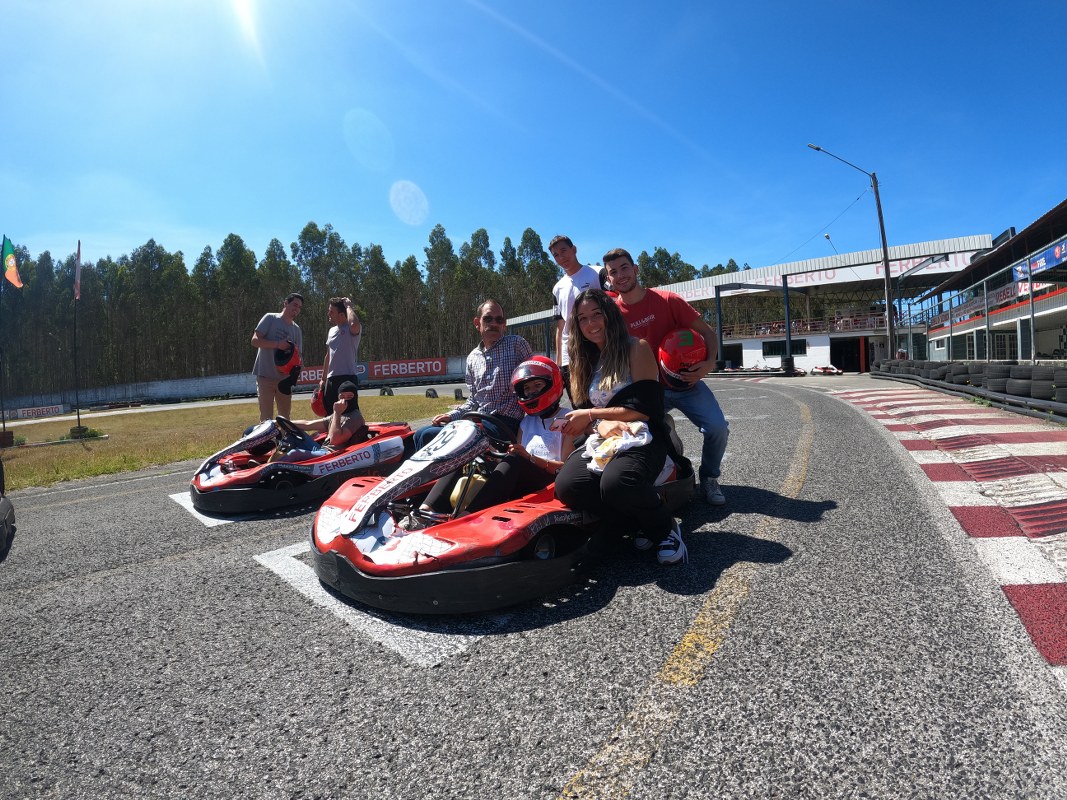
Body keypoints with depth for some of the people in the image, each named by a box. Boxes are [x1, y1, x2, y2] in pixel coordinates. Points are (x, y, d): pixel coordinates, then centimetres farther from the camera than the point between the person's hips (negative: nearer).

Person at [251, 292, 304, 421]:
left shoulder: (296, 329, 12)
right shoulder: (270, 319, -2)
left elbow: (297, 355, 11)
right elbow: (255, 340, -10)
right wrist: (278, 344, -22)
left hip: (285, 378, 5)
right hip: (265, 376, -5)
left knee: (285, 417, 13)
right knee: (266, 418, -2)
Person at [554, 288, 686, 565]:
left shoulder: (637, 348, 0)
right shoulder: (584, 361, 17)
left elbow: (643, 409, -9)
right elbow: (583, 414, 9)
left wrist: (592, 414, -6)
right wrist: (602, 425, -15)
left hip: (642, 438, -5)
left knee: (615, 483, -38)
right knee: (566, 485, -27)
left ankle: (666, 527, -6)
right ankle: (640, 522, -6)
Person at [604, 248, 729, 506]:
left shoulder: (666, 300, -8)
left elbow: (706, 331, -3)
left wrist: (710, 362, -22)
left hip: (686, 381, 0)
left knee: (717, 428, -19)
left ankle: (709, 478, 12)